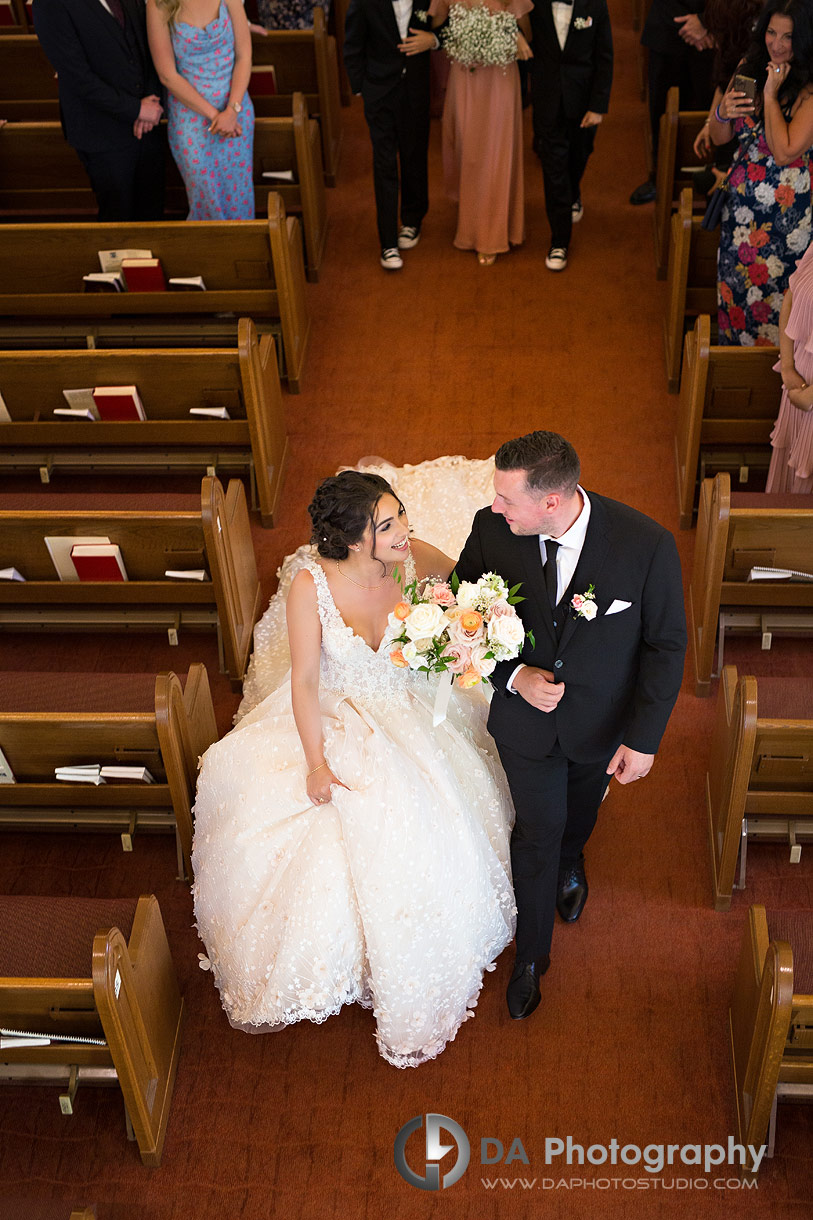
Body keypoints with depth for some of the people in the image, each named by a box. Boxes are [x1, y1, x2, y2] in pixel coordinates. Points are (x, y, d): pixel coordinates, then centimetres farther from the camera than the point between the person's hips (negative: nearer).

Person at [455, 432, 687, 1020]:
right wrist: (514, 676, -22)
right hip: (525, 714, 0)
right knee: (538, 829, 15)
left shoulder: (646, 543, -30)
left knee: (581, 810, 29)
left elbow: (666, 644, -16)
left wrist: (644, 737, -15)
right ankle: (532, 954, 40)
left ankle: (570, 861, 66)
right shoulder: (492, 529, -24)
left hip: (605, 718, 0)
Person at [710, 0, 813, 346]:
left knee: (770, 296, 4)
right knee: (734, 290, 17)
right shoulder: (749, 69, 3)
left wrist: (771, 94, -22)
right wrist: (722, 113, -13)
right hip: (741, 206, 7)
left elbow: (784, 151, -26)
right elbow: (719, 137, 9)